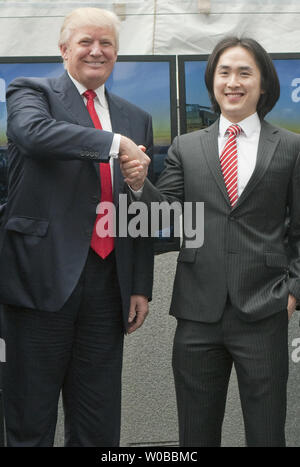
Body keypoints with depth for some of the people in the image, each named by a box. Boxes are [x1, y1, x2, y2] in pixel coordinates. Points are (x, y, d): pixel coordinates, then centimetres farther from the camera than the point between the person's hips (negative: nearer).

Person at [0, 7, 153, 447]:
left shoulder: (136, 119, 16)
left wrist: (141, 286, 11)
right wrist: (114, 143, -23)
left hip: (108, 281, 5)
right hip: (44, 274, -4)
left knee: (99, 424, 12)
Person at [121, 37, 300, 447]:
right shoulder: (186, 148, 9)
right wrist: (140, 185, -14)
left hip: (263, 312, -1)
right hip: (198, 314, 2)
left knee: (266, 433, 7)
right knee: (196, 434, 11)